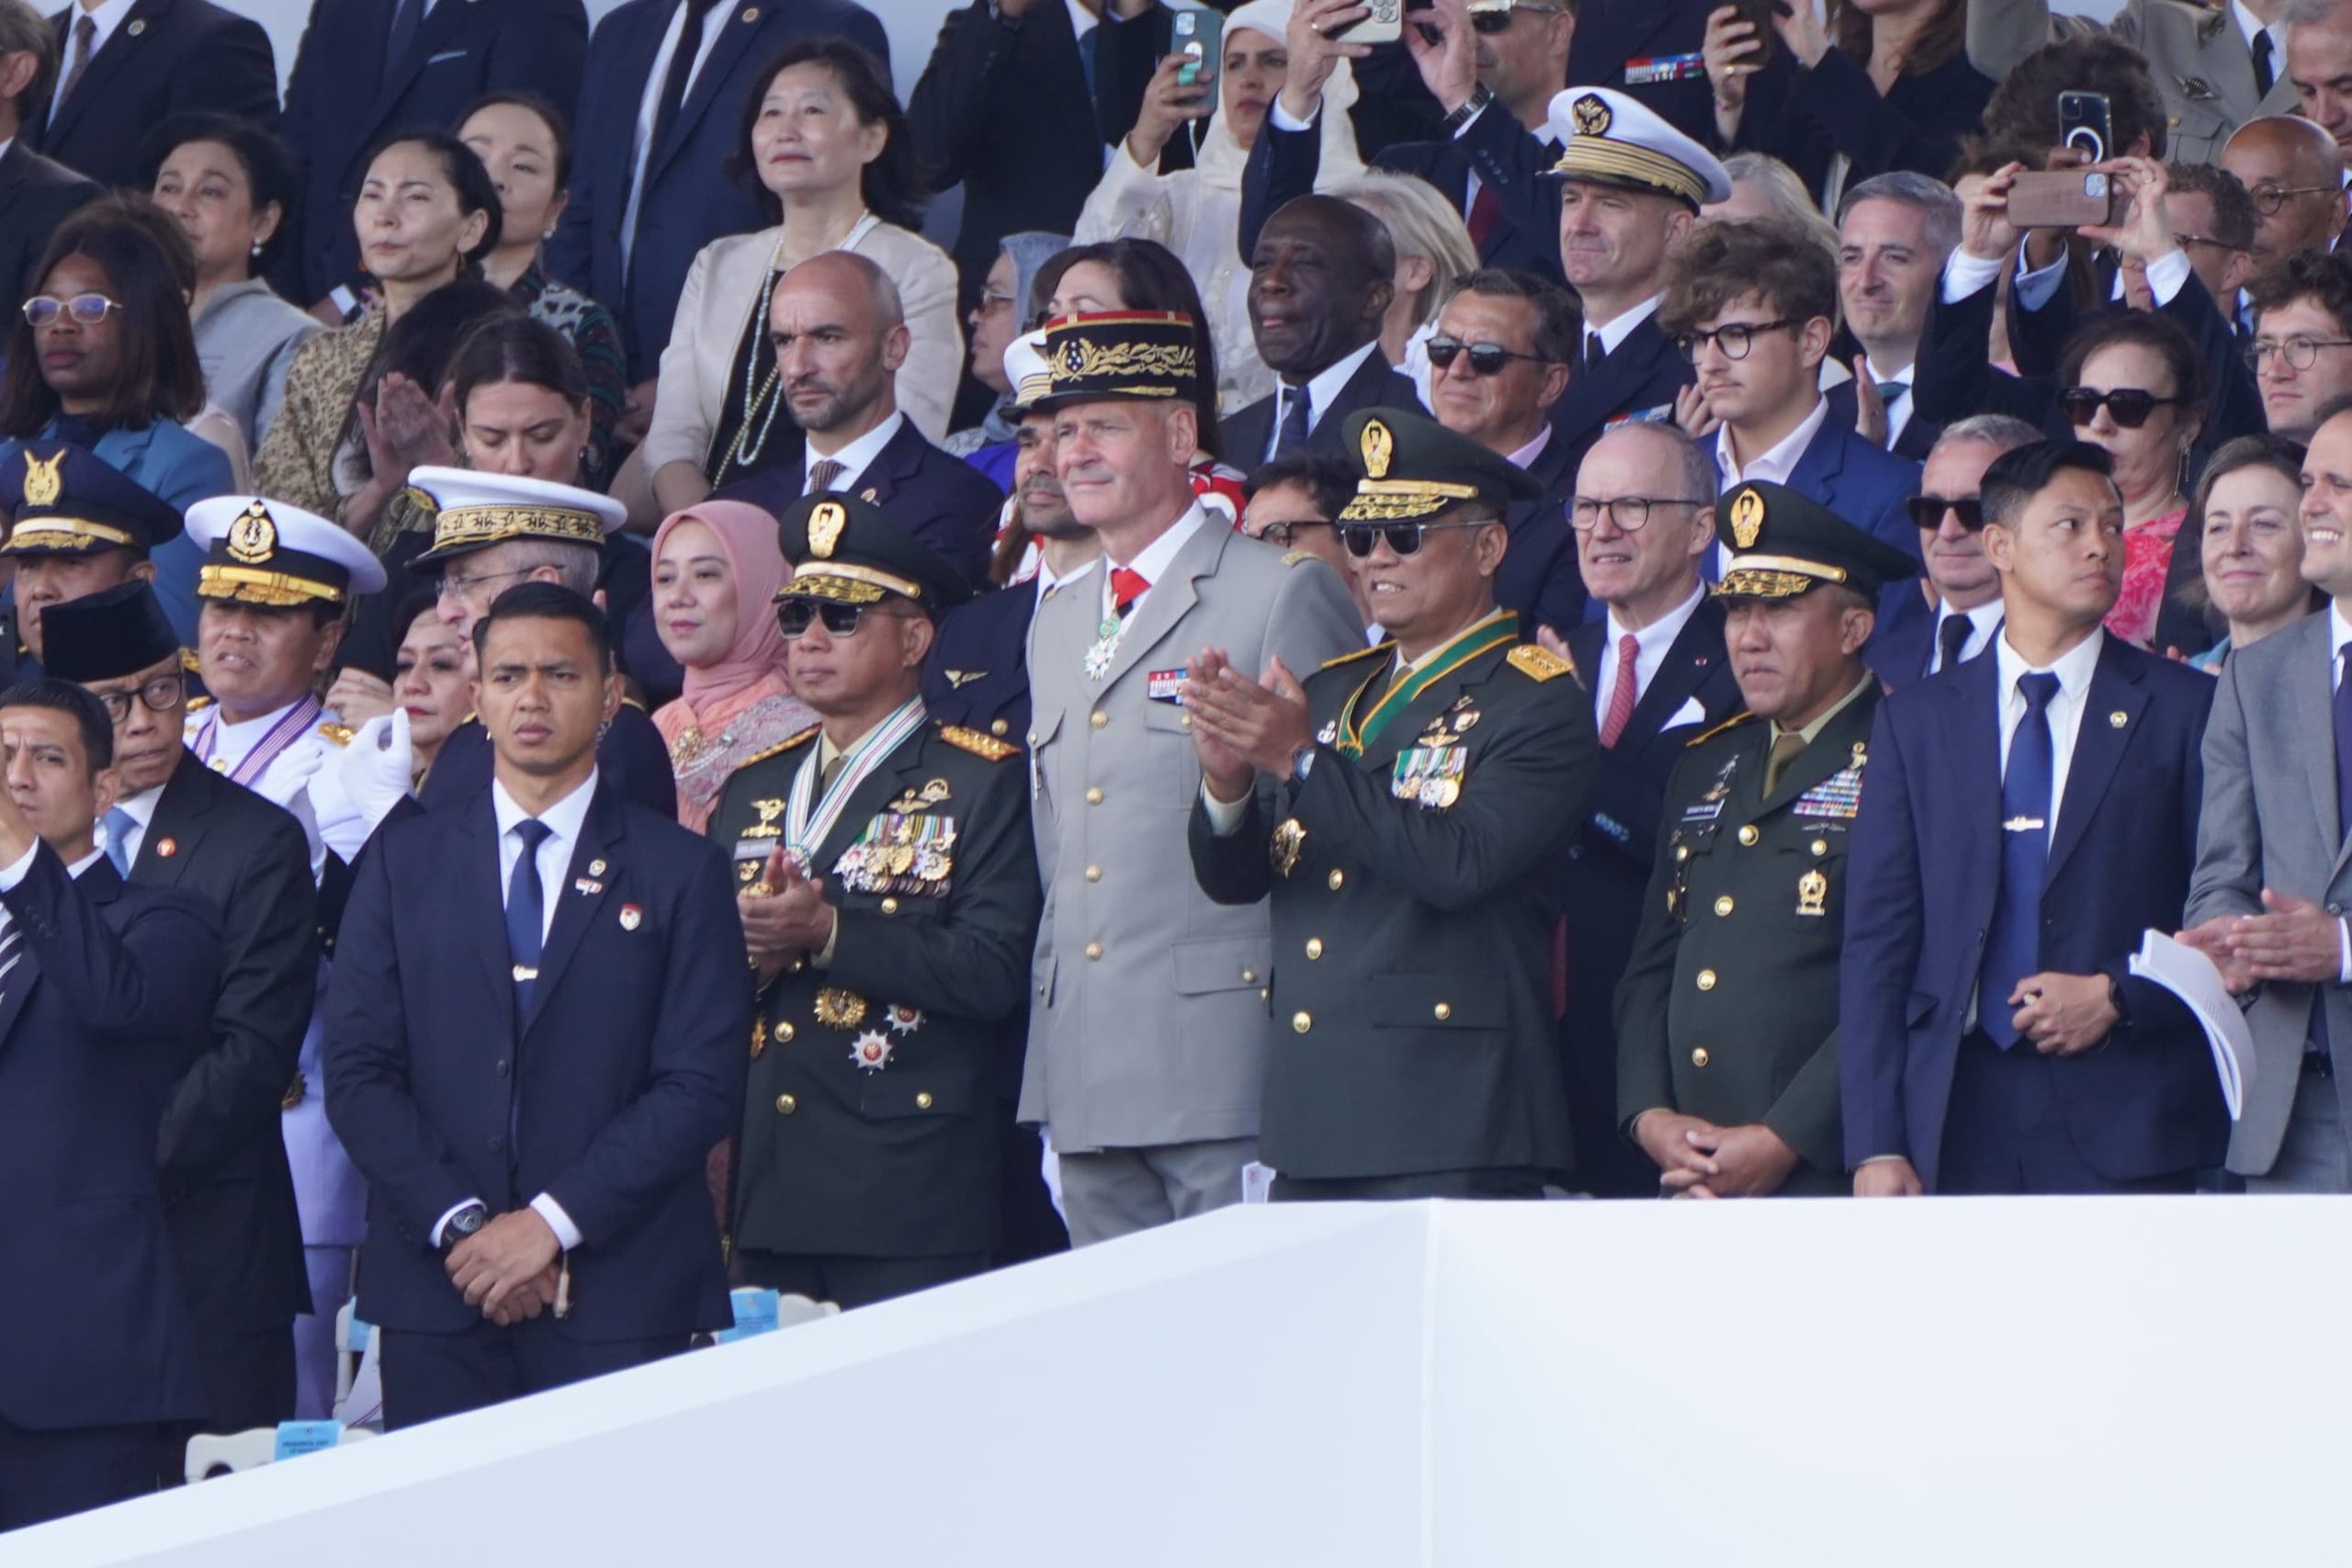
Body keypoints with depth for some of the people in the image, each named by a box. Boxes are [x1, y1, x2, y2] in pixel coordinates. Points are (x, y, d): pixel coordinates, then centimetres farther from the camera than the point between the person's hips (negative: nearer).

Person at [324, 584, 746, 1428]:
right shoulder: (405, 861, 13)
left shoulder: (681, 873, 7)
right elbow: (357, 1073, 6)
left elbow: (702, 1088, -2)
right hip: (436, 1291, 2)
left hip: (618, 1302, -2)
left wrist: (553, 1221, -11)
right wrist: (458, 1224, -8)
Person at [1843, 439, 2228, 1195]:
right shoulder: (1916, 721, 12)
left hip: (2124, 1131, -1)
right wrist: (1875, 1145, -1)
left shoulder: (2185, 708, 7)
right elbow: (1876, 942, 7)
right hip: (1956, 1121, 1)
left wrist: (2119, 997, -11)